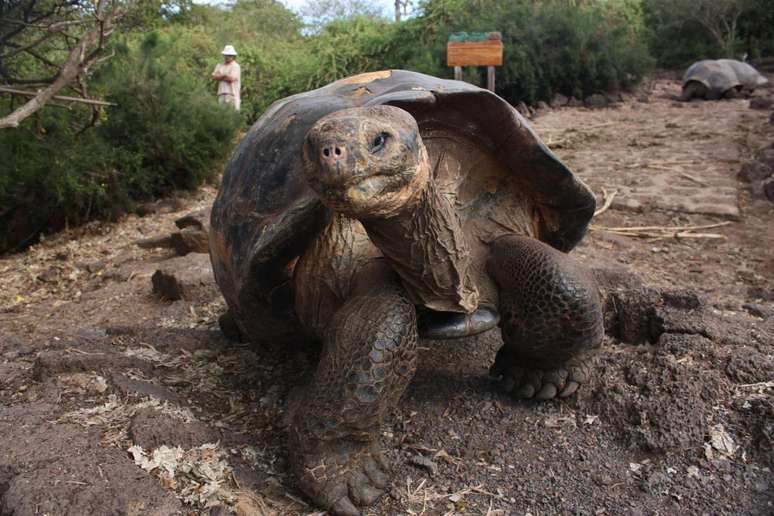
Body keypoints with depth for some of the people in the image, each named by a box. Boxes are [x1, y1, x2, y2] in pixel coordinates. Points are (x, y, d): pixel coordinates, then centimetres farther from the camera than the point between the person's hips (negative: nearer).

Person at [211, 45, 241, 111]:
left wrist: (220, 76, 4)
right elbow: (214, 77, 7)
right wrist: (225, 76, -2)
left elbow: (231, 79, -12)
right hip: (221, 94, 6)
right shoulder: (220, 65, 19)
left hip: (232, 94, -5)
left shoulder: (235, 66, 0)